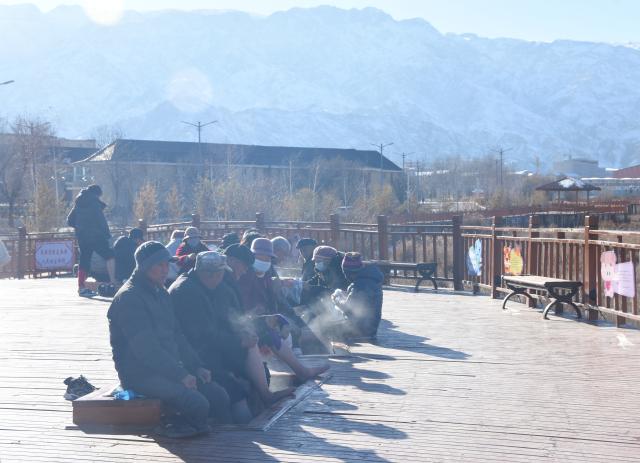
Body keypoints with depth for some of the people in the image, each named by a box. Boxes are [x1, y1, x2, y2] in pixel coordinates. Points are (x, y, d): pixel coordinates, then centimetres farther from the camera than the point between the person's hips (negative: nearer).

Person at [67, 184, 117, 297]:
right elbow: (101, 220, -12)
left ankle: (81, 287, 7)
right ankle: (112, 281, -12)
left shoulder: (78, 204, 15)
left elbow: (70, 220, 17)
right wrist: (107, 233, -5)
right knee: (109, 256, -1)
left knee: (84, 260, 9)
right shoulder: (94, 202, -6)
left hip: (82, 237, 7)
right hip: (95, 236, -7)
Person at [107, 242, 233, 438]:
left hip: (168, 368, 9)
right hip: (140, 374, -9)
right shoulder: (128, 298, -14)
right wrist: (180, 375, -22)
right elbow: (145, 348, -21)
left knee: (219, 396, -5)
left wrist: (197, 366, 8)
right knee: (198, 404, -26)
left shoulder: (161, 293, 16)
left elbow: (176, 335, 21)